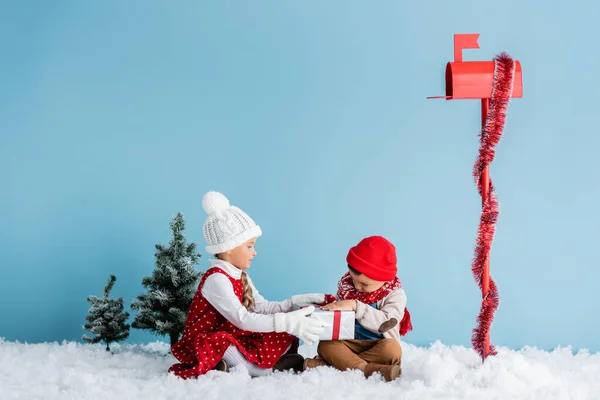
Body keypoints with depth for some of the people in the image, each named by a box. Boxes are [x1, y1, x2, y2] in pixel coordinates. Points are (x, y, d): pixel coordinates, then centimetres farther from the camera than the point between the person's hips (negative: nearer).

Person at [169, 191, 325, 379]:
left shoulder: (240, 276, 11)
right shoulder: (216, 279, -21)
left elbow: (262, 307, 13)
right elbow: (243, 319, -30)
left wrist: (294, 302, -2)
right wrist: (287, 321, -37)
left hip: (233, 337, 10)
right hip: (208, 344, -10)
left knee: (287, 337, -3)